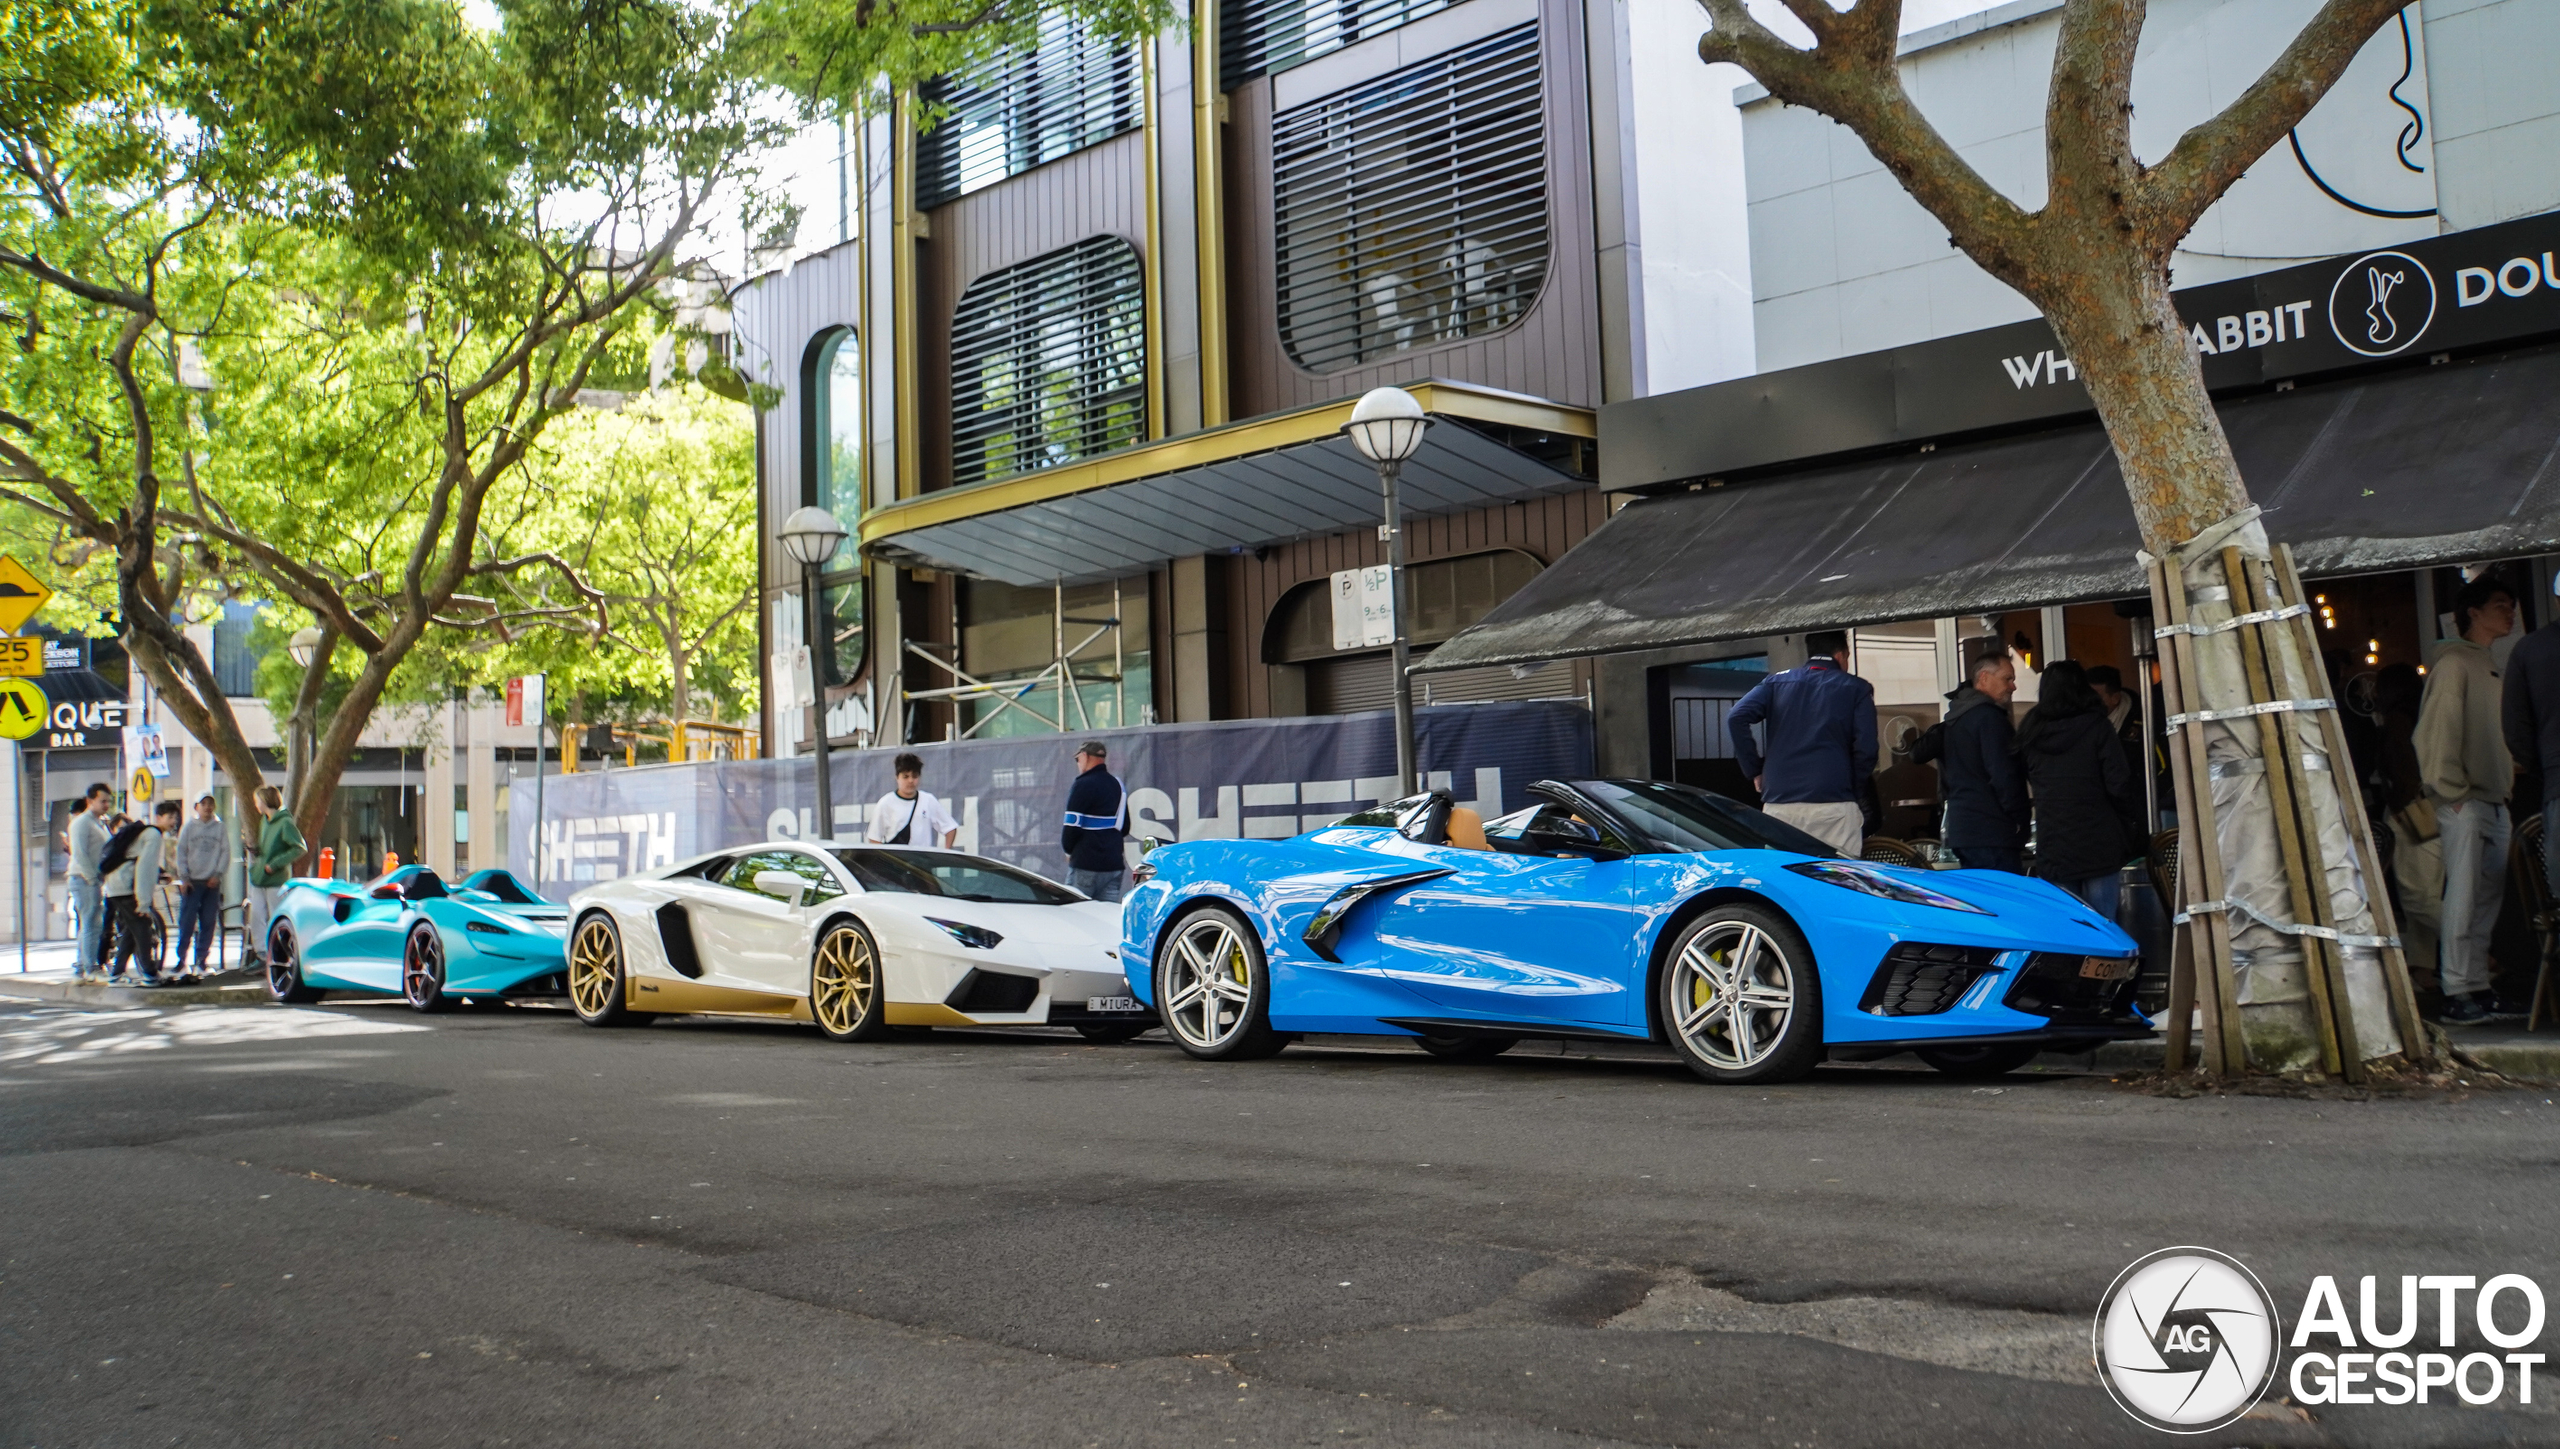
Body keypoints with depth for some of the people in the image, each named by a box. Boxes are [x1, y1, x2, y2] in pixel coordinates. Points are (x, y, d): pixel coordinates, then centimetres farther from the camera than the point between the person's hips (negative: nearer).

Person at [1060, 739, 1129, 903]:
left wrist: (1069, 850, 5)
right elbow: (1125, 827, 22)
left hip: (1086, 865, -7)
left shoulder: (1083, 785, -9)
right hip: (1115, 863, 7)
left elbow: (1072, 826, -12)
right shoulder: (1118, 785, 16)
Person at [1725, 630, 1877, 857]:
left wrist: (1754, 770, 6)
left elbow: (1736, 717, 0)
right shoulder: (1856, 689, 8)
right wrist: (1852, 785, 13)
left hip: (1778, 804, 3)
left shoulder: (1776, 682, 15)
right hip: (1834, 804, -3)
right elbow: (1865, 748, -2)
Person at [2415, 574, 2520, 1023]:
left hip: (2495, 802, 9)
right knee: (2463, 897, -9)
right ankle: (2457, 991, -7)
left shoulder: (2491, 666, 19)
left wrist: (2508, 781, 12)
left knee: (2488, 900, 9)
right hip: (2464, 802, -9)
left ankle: (2479, 987, 14)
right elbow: (2439, 729, -14)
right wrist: (2452, 791, -16)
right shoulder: (2455, 662, -8)